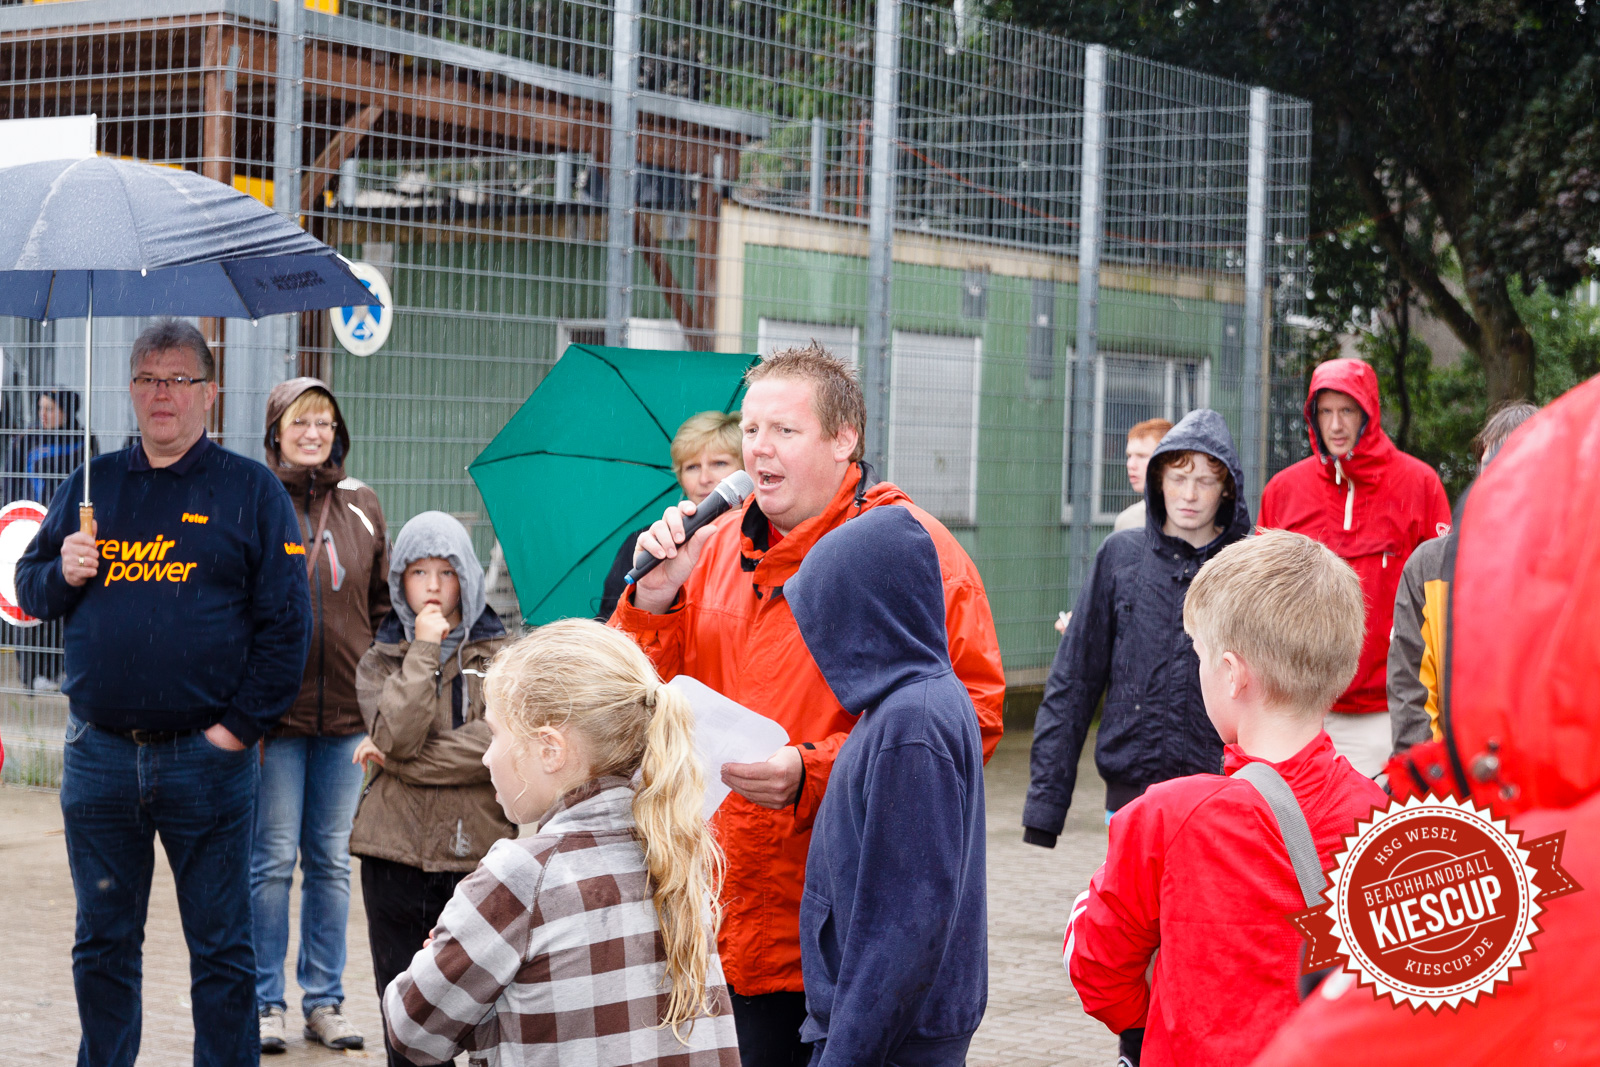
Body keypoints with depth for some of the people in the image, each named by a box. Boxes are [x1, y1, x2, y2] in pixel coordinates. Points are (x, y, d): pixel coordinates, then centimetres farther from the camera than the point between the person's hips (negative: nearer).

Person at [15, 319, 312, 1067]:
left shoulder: (251, 491, 1)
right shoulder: (92, 485, 11)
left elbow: (286, 624, -3)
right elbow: (29, 586, 16)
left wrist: (241, 726, -10)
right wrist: (62, 574, -7)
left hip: (205, 755, -3)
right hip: (98, 753, 3)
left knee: (220, 949, 3)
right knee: (103, 942, 13)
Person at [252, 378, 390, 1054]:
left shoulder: (362, 508, 10)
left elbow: (384, 606, 15)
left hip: (347, 712, 3)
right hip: (273, 711, -3)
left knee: (332, 859, 9)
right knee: (273, 858, 0)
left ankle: (325, 1000, 17)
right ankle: (266, 1004, 11)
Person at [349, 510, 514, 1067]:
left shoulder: (500, 657, 6)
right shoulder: (379, 661, 10)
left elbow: (495, 745, -9)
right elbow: (397, 733, -9)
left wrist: (401, 759, -8)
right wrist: (423, 650, -7)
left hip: (480, 851, -2)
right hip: (397, 854, 2)